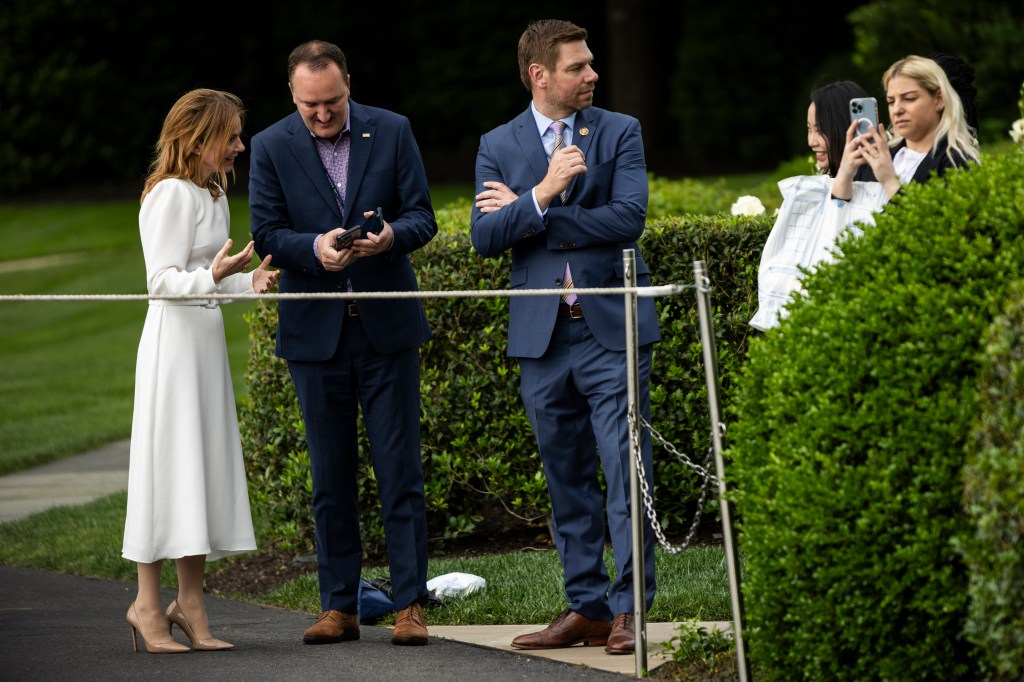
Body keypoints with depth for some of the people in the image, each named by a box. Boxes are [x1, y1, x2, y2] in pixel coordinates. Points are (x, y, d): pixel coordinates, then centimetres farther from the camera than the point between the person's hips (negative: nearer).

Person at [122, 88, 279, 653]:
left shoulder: (213, 196, 17)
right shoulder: (171, 194, -12)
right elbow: (163, 282, -16)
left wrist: (250, 282, 7)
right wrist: (212, 277, -31)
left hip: (208, 338, 9)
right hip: (174, 338, -9)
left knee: (204, 466, 6)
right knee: (170, 463, -8)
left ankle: (189, 601, 9)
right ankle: (146, 602, -5)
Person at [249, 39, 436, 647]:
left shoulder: (392, 132, 0)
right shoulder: (271, 148, -1)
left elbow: (422, 218, 0)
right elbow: (267, 235, -4)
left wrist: (389, 237, -22)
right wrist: (316, 247, -24)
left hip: (388, 325, -1)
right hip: (316, 330, 1)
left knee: (401, 471, -2)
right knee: (331, 476, 6)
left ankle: (411, 604, 1)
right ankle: (339, 607, 12)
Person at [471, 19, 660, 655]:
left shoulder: (620, 132, 3)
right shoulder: (498, 145, 8)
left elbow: (628, 219, -11)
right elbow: (485, 237, -2)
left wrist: (527, 215, -7)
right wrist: (542, 194, -18)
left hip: (611, 327, -3)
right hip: (542, 334, 3)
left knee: (626, 470, -8)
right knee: (567, 479, 8)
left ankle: (629, 608, -5)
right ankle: (587, 607, 15)